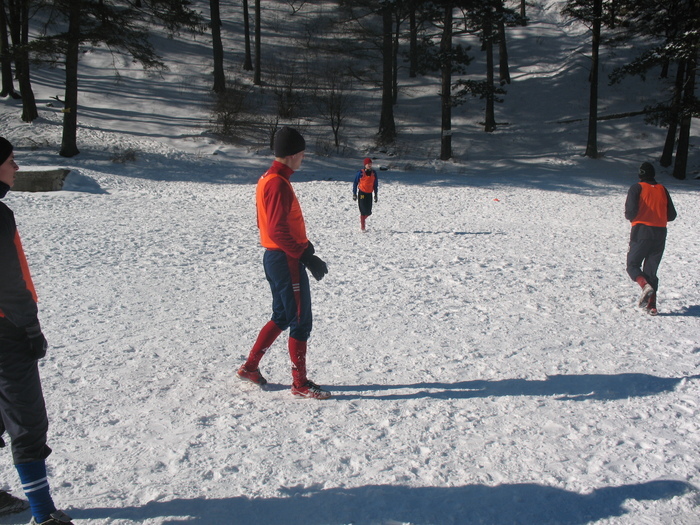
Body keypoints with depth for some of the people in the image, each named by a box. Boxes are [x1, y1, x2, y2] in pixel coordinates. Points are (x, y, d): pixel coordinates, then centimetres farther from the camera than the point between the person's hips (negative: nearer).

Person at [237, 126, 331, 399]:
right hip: (286, 259, -10)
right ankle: (300, 383, 11)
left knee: (282, 317, 21)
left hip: (275, 257, 10)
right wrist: (307, 257, -21)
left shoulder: (267, 179, 12)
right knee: (301, 322, 0)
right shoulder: (278, 183, -19)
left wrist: (303, 245, 11)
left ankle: (250, 367, 28)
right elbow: (278, 230, -25)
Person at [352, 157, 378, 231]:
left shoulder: (374, 173, 5)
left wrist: (376, 195, 11)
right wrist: (354, 194, -1)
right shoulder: (361, 173, -7)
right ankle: (363, 227, 3)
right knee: (363, 211, -8)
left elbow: (375, 185, 13)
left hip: (369, 194, 4)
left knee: (368, 212, 1)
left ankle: (362, 218, 34)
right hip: (362, 193, -4)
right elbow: (355, 183, 0)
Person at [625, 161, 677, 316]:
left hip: (641, 232, -4)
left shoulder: (637, 187, -1)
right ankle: (651, 305, 2)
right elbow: (671, 215, 11)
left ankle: (645, 285, -23)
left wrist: (630, 217, 8)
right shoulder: (662, 189, 12)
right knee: (651, 269, 10)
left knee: (633, 264, 6)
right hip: (660, 233, 4)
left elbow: (631, 210, -14)